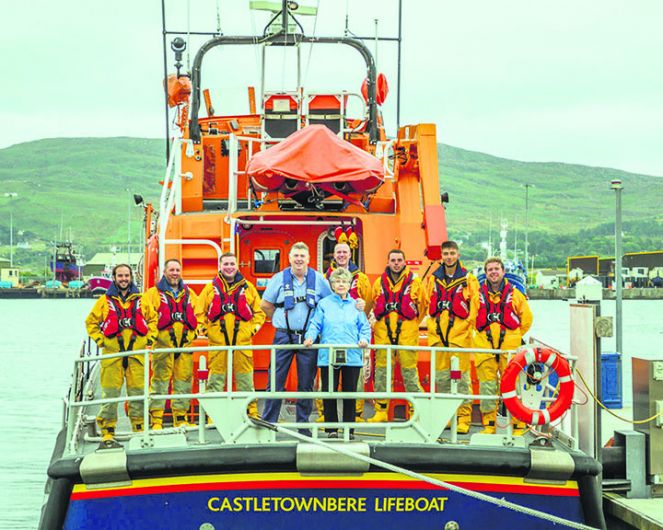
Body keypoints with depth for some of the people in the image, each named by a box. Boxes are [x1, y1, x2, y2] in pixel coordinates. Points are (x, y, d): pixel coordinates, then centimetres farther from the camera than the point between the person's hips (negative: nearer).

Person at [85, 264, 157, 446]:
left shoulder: (141, 300, 12)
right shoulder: (105, 301, 7)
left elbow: (152, 319, 21)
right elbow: (91, 322, 14)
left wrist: (149, 338, 9)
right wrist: (99, 340, 3)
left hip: (136, 353, 2)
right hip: (112, 353, -2)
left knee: (138, 392, 3)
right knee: (110, 393, -3)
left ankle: (139, 430, 14)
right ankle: (107, 433, 0)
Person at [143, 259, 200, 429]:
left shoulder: (189, 294, 19)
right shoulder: (154, 293, 7)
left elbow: (198, 315, 23)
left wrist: (193, 332, 9)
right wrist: (153, 334, -9)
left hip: (185, 343, 4)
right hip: (163, 343, -4)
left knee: (183, 380, 3)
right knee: (160, 380, -7)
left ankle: (180, 418, 11)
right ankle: (156, 419, -7)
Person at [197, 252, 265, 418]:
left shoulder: (248, 287, 12)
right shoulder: (211, 288, 11)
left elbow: (259, 311, 15)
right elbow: (200, 312, 13)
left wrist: (254, 327, 4)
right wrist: (204, 329, 2)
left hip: (242, 340, 0)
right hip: (217, 340, 0)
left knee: (245, 378, 2)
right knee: (216, 377, 0)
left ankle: (251, 412, 8)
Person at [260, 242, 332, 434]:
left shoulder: (318, 279, 5)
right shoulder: (279, 278, 3)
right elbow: (265, 304, 11)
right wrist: (282, 320, 10)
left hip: (308, 337, 1)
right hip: (284, 337, -1)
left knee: (306, 383, 5)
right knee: (276, 381, -3)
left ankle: (303, 425, 13)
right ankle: (268, 422, 2)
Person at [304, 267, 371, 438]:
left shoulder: (356, 305, 13)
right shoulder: (324, 304, 11)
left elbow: (364, 327, 11)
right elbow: (315, 325, 7)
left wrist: (364, 339, -8)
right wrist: (310, 337, -11)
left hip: (352, 357, 1)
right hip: (328, 356, -1)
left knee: (350, 392, 2)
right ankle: (331, 428, 8)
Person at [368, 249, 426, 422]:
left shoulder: (414, 281, 4)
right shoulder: (380, 282, 11)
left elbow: (423, 306, 13)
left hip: (407, 333, -3)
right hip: (383, 333, 3)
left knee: (409, 371, -3)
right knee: (382, 371, 3)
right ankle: (381, 411, 9)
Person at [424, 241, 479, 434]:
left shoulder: (468, 279, 1)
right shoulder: (433, 279, 12)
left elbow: (474, 307, 1)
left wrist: (467, 327, -5)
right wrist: (433, 329, 10)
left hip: (460, 336, -4)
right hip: (438, 336, 4)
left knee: (461, 378, -5)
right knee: (441, 378, 8)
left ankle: (463, 418, -2)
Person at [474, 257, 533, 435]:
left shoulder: (514, 294, 7)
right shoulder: (478, 294, 9)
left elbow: (526, 317, 16)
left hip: (509, 346, -1)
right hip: (484, 346, 1)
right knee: (487, 385, 2)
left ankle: (518, 425, 0)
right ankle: (489, 424, 9)